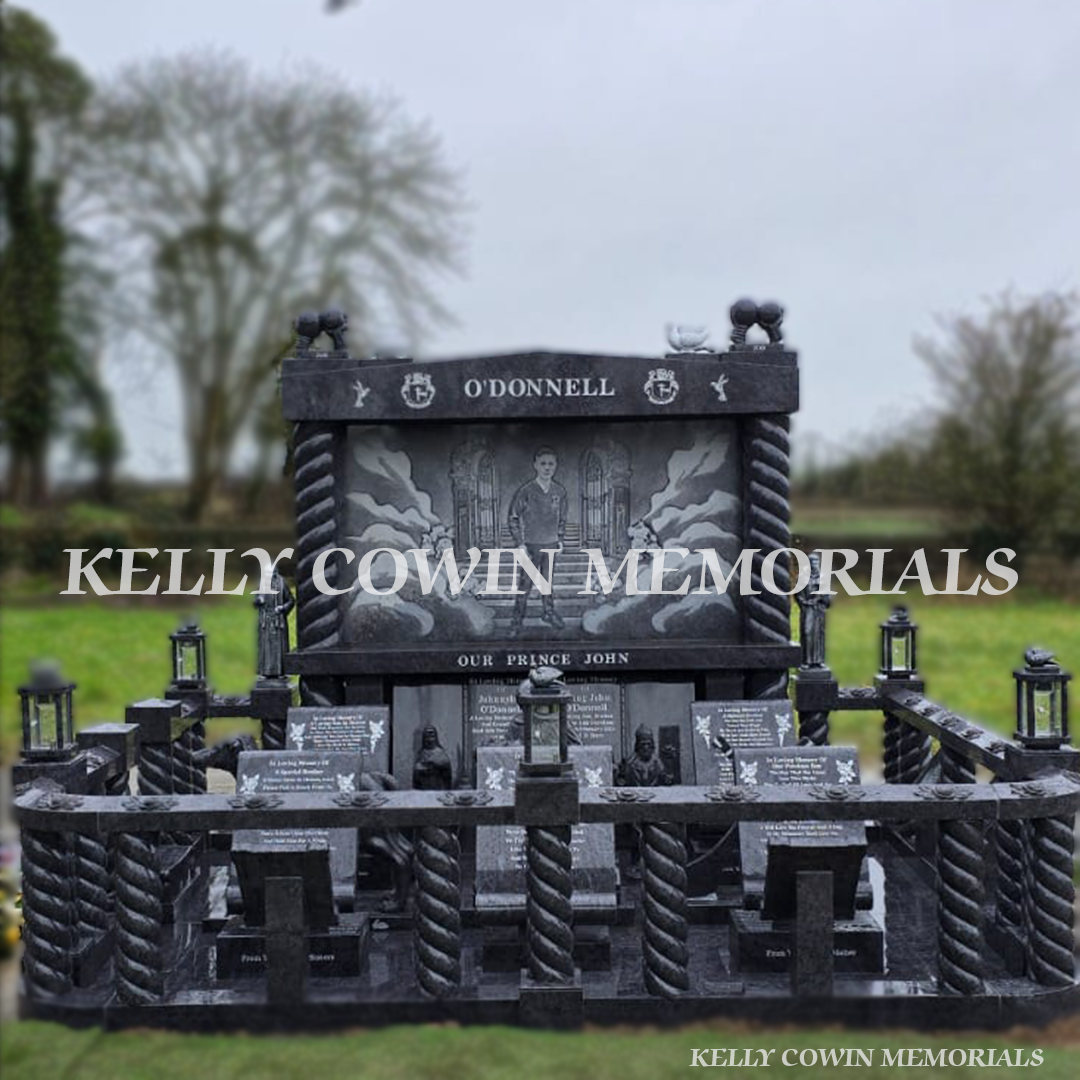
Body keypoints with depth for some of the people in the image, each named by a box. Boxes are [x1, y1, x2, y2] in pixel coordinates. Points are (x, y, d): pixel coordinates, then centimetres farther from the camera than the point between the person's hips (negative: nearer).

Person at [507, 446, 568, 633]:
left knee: (549, 580, 15)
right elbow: (512, 517, -8)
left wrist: (560, 539, 11)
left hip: (551, 544, 4)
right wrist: (520, 543, -10)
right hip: (531, 544, -4)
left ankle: (549, 612, 31)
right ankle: (518, 619, 11)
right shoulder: (526, 490, -14)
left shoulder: (559, 491, -1)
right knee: (526, 583, 0)